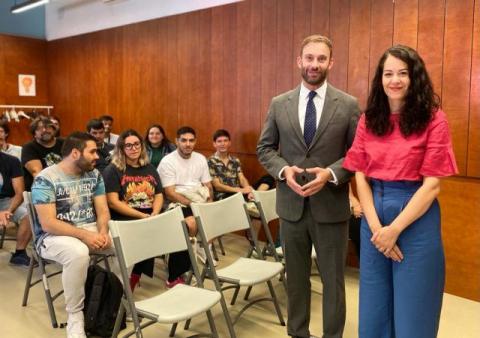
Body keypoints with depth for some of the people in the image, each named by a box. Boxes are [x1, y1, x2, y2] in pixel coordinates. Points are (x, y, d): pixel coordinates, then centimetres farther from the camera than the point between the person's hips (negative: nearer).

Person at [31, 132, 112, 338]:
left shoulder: (94, 175, 5)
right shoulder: (45, 179, -13)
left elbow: (103, 211, 3)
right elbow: (48, 223, -20)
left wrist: (103, 232, -19)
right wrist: (84, 235, -29)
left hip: (91, 230, 6)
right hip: (53, 235, -5)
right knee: (79, 253, -39)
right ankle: (75, 316, -21)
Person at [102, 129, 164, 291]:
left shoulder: (150, 169, 19)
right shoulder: (113, 170, 2)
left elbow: (159, 195, 16)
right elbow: (113, 202, -8)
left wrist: (154, 214, -7)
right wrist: (142, 216, -14)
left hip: (151, 218, 5)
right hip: (125, 220, -5)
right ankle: (131, 281, -13)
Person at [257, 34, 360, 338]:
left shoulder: (348, 105, -3)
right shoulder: (279, 104, 3)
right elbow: (265, 148, 7)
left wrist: (331, 173, -19)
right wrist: (284, 170, -12)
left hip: (331, 206, -2)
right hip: (291, 205, 2)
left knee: (333, 279, 11)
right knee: (296, 277, 17)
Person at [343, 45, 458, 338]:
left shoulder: (433, 119, -7)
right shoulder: (368, 120, 4)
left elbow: (432, 183, -10)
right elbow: (360, 176, 1)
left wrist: (394, 229, -14)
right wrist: (376, 227, -10)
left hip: (417, 219, -4)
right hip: (374, 216, 4)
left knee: (412, 314, 9)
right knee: (374, 312, 16)